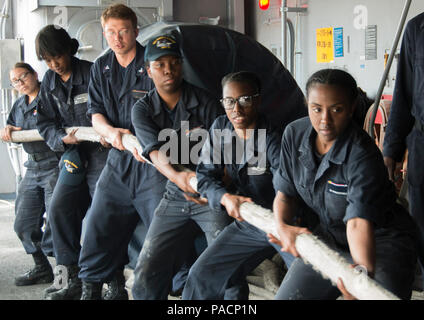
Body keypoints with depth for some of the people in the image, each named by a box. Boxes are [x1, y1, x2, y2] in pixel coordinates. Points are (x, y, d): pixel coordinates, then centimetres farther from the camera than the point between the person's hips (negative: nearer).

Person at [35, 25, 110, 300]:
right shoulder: (50, 82, 8)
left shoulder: (92, 73, -10)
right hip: (74, 153, 6)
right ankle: (72, 278, 11)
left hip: (102, 152, -6)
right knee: (60, 209, 1)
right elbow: (45, 123, 8)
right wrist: (62, 138, -11)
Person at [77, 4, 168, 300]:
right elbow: (95, 112, 9)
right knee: (101, 220, 6)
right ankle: (92, 285, 20)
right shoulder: (101, 68, 12)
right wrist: (110, 131, -13)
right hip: (119, 158, 6)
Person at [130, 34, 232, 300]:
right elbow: (157, 153, -13)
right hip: (176, 198, 3)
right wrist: (177, 176, -33)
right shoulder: (143, 110, 3)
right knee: (147, 273, -2)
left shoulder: (205, 102, -1)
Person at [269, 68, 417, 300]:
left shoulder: (362, 155, -27)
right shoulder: (294, 134, -8)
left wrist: (363, 270, -55)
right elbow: (285, 192, 1)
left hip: (381, 240, -5)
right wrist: (282, 226, -20)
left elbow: (359, 222, -38)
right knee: (286, 296, -2)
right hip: (329, 235, 5)